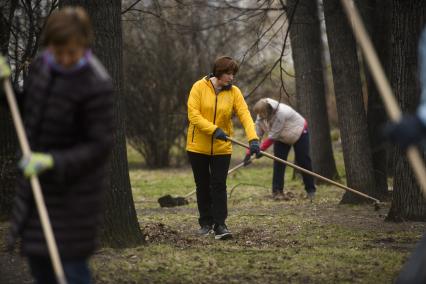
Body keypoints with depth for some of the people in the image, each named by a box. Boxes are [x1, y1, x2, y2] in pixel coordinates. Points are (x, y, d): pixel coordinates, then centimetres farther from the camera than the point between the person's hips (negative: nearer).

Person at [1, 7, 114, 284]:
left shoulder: (97, 85, -24)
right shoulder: (41, 64, -2)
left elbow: (100, 146, -21)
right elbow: (26, 108, 13)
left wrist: (53, 161, -30)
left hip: (75, 186, -7)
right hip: (36, 181, 7)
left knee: (71, 261, -3)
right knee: (35, 253, 18)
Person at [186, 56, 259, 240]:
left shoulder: (234, 92, -3)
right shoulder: (199, 87, -8)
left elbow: (244, 115, -13)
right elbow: (193, 115, -15)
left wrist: (253, 138, -28)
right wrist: (214, 130, -26)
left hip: (222, 148, 0)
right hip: (198, 146, 0)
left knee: (219, 186, -7)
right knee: (203, 186, 11)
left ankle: (220, 225, -6)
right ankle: (206, 223, 23)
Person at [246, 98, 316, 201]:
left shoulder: (280, 113, -41)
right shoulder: (260, 117, -19)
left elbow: (272, 136, -37)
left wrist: (261, 150, -33)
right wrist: (249, 152, -26)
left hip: (299, 133, -6)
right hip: (281, 138, 6)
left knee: (303, 161, -3)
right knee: (278, 163, -8)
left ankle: (311, 190, 8)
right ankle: (277, 191, -5)